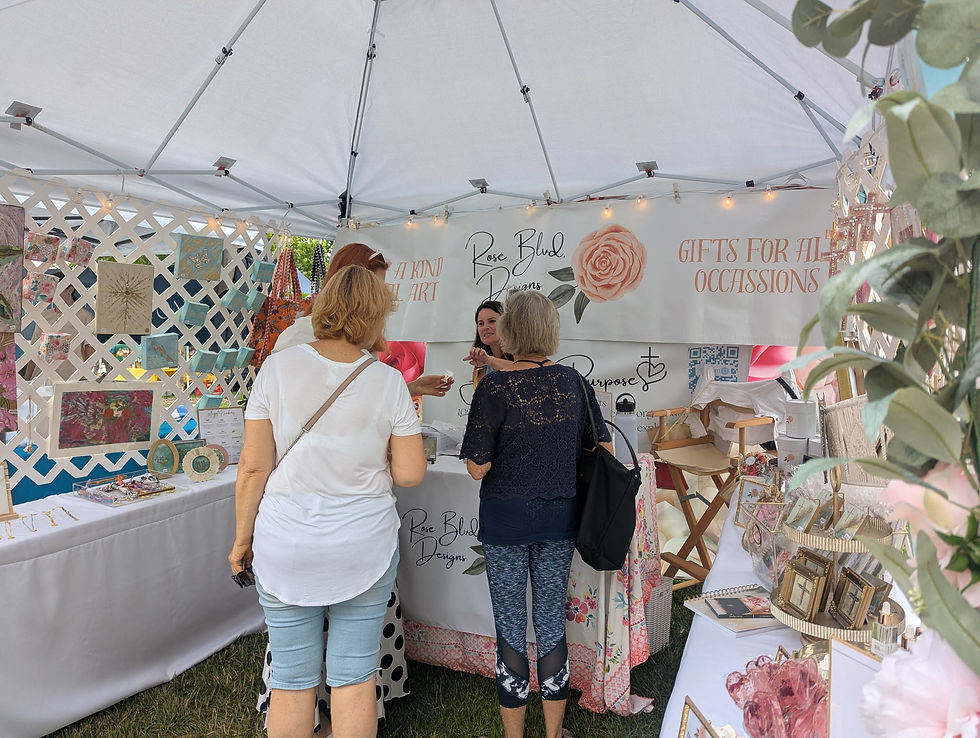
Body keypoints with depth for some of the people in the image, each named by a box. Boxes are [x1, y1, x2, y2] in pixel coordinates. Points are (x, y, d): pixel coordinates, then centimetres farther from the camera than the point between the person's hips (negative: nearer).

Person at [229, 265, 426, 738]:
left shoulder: (278, 367, -8)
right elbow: (410, 474, -7)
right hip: (363, 547, 0)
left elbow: (253, 468, -7)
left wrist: (242, 539, 6)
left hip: (285, 545, 1)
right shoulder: (388, 381, -8)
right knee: (354, 677, 15)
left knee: (291, 680, 16)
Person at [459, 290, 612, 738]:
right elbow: (604, 447, 5)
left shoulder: (495, 387, -17)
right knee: (552, 621, 16)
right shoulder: (574, 382, -3)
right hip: (559, 516, 4)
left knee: (511, 627, 11)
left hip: (506, 518, -4)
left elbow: (478, 468, -16)